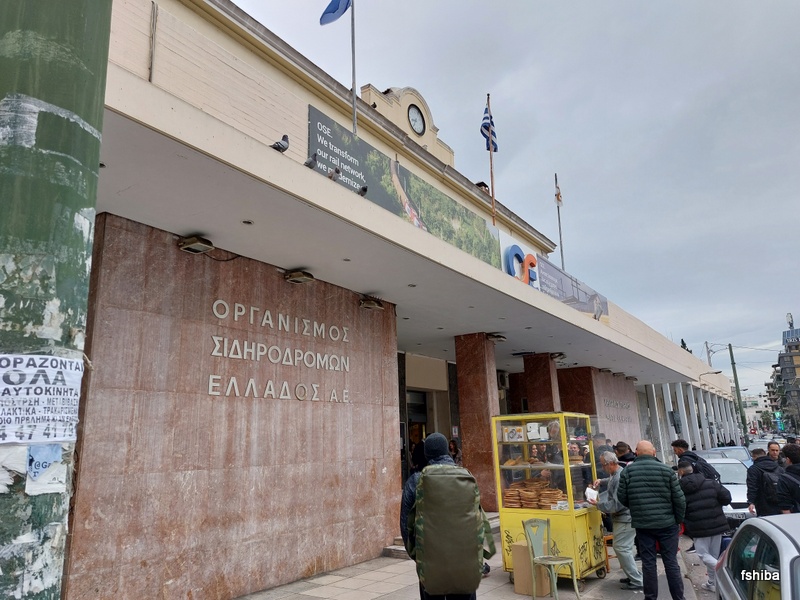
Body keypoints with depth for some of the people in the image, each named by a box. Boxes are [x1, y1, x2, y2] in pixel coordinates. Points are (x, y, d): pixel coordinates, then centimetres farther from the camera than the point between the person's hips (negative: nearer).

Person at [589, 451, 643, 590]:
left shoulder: (620, 478, -24)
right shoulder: (617, 473, 7)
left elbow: (617, 504, -26)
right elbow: (612, 481, 32)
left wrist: (598, 504, -16)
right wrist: (601, 481, 14)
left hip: (625, 518, -11)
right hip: (623, 517, 11)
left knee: (621, 548, -7)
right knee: (624, 547, 18)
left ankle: (636, 581, -1)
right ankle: (632, 576, 28)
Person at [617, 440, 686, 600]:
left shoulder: (627, 471, -4)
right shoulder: (666, 470, -6)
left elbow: (621, 497, 0)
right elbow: (679, 499, -5)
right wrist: (678, 520, 8)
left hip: (642, 524, 0)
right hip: (667, 523, 0)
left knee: (648, 563, 8)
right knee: (671, 562, 9)